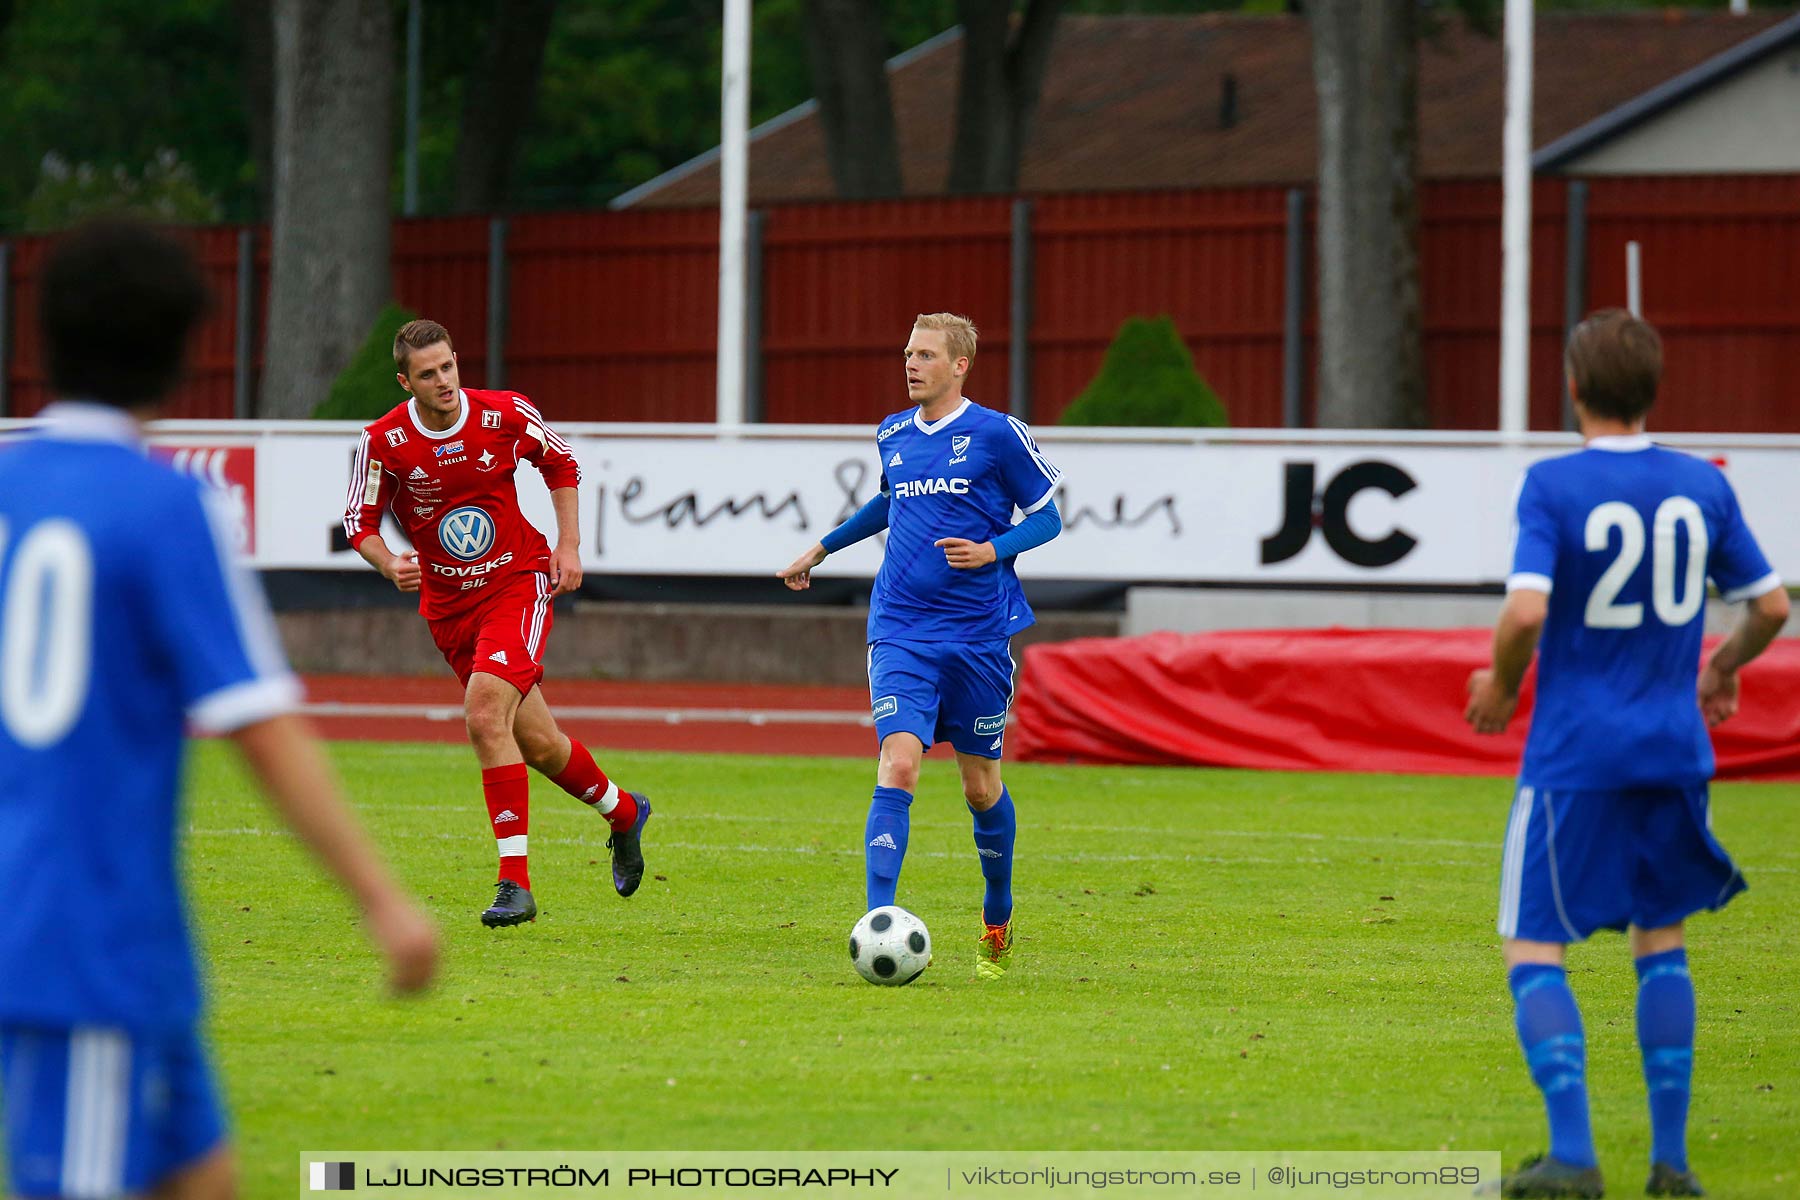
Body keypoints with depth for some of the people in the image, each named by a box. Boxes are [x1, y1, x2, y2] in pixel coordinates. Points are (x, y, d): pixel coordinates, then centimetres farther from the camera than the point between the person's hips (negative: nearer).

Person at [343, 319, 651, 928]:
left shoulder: (505, 414, -10)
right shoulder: (384, 441, -10)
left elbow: (561, 464, 9)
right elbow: (361, 520, -1)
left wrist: (569, 545, 2)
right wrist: (389, 563, -21)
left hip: (519, 582, -3)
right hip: (448, 604, 3)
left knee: (485, 714, -24)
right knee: (537, 743, 8)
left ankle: (516, 884, -20)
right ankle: (623, 811, 39)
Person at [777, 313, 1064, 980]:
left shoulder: (997, 434, -5)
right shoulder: (892, 435, 9)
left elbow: (1046, 519, 1)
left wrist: (991, 551, -15)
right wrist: (823, 547, 34)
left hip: (979, 634, -2)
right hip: (901, 632, 2)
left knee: (981, 785, 9)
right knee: (898, 767, -16)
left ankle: (998, 920, 33)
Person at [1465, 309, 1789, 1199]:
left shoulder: (1554, 484, -11)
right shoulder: (1702, 487, 3)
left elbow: (1527, 610, -21)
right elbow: (1770, 605, 8)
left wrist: (1500, 686, -2)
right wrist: (1722, 668, 27)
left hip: (1574, 756, -4)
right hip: (1675, 753, 5)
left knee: (1534, 950, 2)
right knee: (1660, 939, 18)